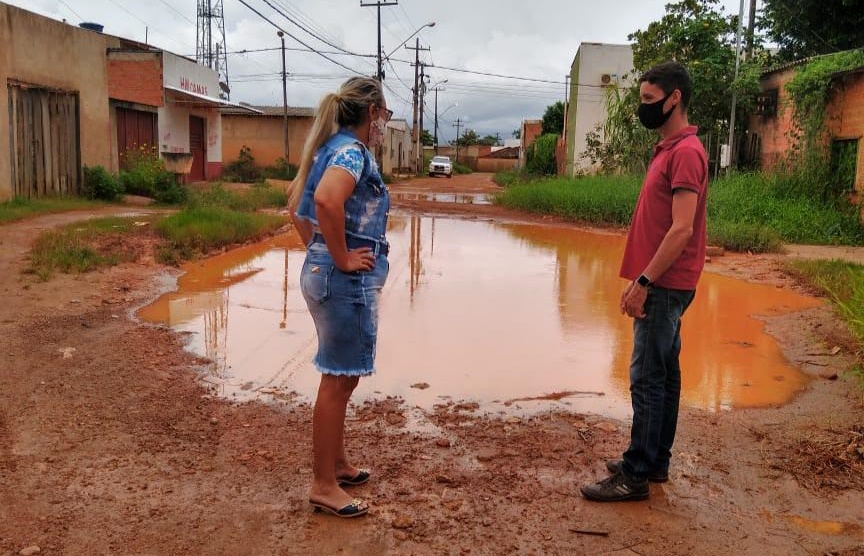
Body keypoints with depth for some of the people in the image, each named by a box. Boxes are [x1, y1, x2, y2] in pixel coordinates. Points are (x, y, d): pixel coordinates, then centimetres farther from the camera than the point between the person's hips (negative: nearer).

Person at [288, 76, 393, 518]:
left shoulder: (332, 146, 14)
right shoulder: (352, 150, -15)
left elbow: (297, 206, 22)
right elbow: (328, 200, -34)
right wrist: (342, 259, -24)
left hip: (323, 273, 10)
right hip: (347, 280, -10)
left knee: (342, 377, 19)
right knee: (338, 380, -1)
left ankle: (337, 464, 33)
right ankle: (324, 485, 10)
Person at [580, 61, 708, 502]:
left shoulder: (686, 152, -15)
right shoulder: (668, 150, 16)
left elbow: (681, 230, -22)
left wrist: (643, 282, -21)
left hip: (664, 287, -10)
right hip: (662, 285, 10)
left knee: (647, 380, -5)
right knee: (663, 375, 15)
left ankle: (635, 476, 3)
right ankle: (655, 461, 25)